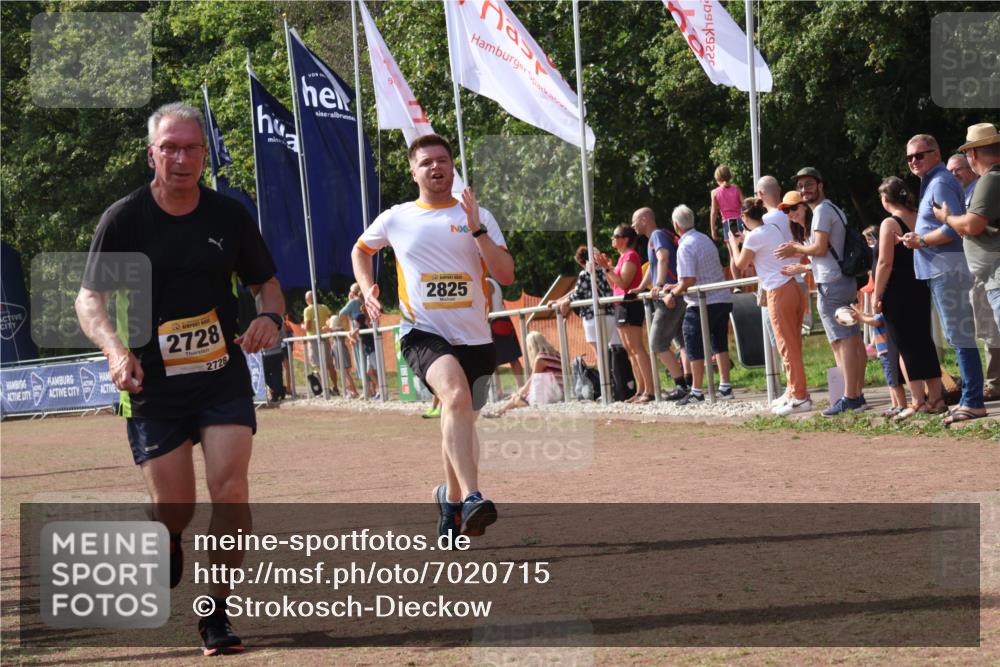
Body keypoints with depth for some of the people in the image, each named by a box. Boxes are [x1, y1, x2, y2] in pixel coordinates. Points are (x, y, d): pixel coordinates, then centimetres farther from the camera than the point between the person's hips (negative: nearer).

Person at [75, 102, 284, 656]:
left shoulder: (229, 215, 2)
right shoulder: (123, 219, -5)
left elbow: (266, 282, 14)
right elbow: (89, 300, -3)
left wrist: (269, 317, -9)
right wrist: (116, 350, -22)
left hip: (224, 378, 1)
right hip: (153, 387, -1)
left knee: (230, 489, -15)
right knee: (174, 509, 0)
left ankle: (217, 614, 0)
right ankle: (166, 543, 40)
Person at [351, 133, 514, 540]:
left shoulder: (478, 218, 5)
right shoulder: (396, 220, 7)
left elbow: (506, 275, -6)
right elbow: (360, 251, 27)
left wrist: (477, 230, -15)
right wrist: (367, 290, 10)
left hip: (475, 338, 3)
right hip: (423, 334, -3)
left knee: (460, 421, 14)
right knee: (457, 396, -31)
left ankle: (451, 498, 41)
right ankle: (471, 498, -41)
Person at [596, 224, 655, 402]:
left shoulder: (631, 256, -12)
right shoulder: (623, 257, 17)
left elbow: (623, 283, -20)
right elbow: (614, 285, 17)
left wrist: (607, 268, -19)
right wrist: (606, 267, 8)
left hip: (630, 305, -10)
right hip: (621, 306, 10)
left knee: (637, 349, -12)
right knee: (630, 350, 9)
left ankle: (649, 390, -15)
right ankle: (640, 391, 11)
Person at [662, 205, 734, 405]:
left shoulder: (685, 247, -14)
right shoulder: (705, 239, 13)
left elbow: (689, 280, -21)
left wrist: (673, 294, -7)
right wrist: (676, 288, 22)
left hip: (702, 304, -8)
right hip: (723, 299, 8)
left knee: (695, 346, 0)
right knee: (720, 343, 15)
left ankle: (696, 392, 1)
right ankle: (725, 387, 16)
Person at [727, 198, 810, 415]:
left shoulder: (754, 236, -11)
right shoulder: (773, 229, 14)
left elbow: (740, 264, 2)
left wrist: (734, 243, 15)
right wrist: (744, 241, 29)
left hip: (779, 292, -8)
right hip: (794, 288, 8)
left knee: (787, 346, -5)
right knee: (793, 345, 14)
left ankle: (799, 397, -4)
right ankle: (796, 392, 21)